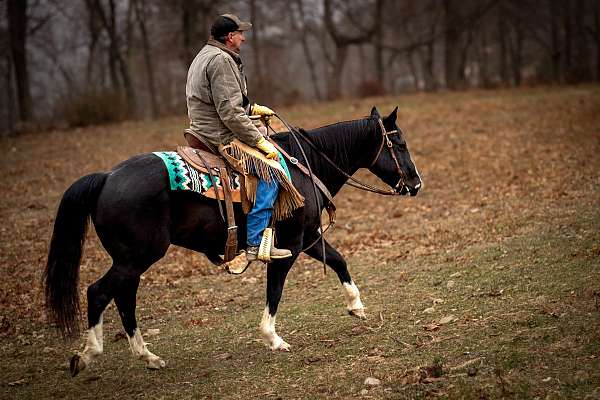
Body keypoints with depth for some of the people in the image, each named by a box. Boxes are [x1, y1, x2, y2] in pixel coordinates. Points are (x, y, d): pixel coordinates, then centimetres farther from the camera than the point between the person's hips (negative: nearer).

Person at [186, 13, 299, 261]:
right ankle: (255, 244, -21)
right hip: (221, 138, -11)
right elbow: (230, 113, -22)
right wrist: (260, 142, -18)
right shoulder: (221, 60, -16)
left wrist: (253, 108, 22)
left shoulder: (204, 57, 18)